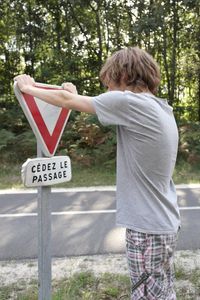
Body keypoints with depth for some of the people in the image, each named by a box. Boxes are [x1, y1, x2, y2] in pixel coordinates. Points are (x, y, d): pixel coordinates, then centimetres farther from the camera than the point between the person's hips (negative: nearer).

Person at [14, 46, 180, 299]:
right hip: (164, 223, 9)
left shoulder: (130, 102, -18)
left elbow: (67, 101, -7)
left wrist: (28, 88, 8)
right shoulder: (161, 108, 8)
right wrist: (77, 96, 27)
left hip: (147, 228, -8)